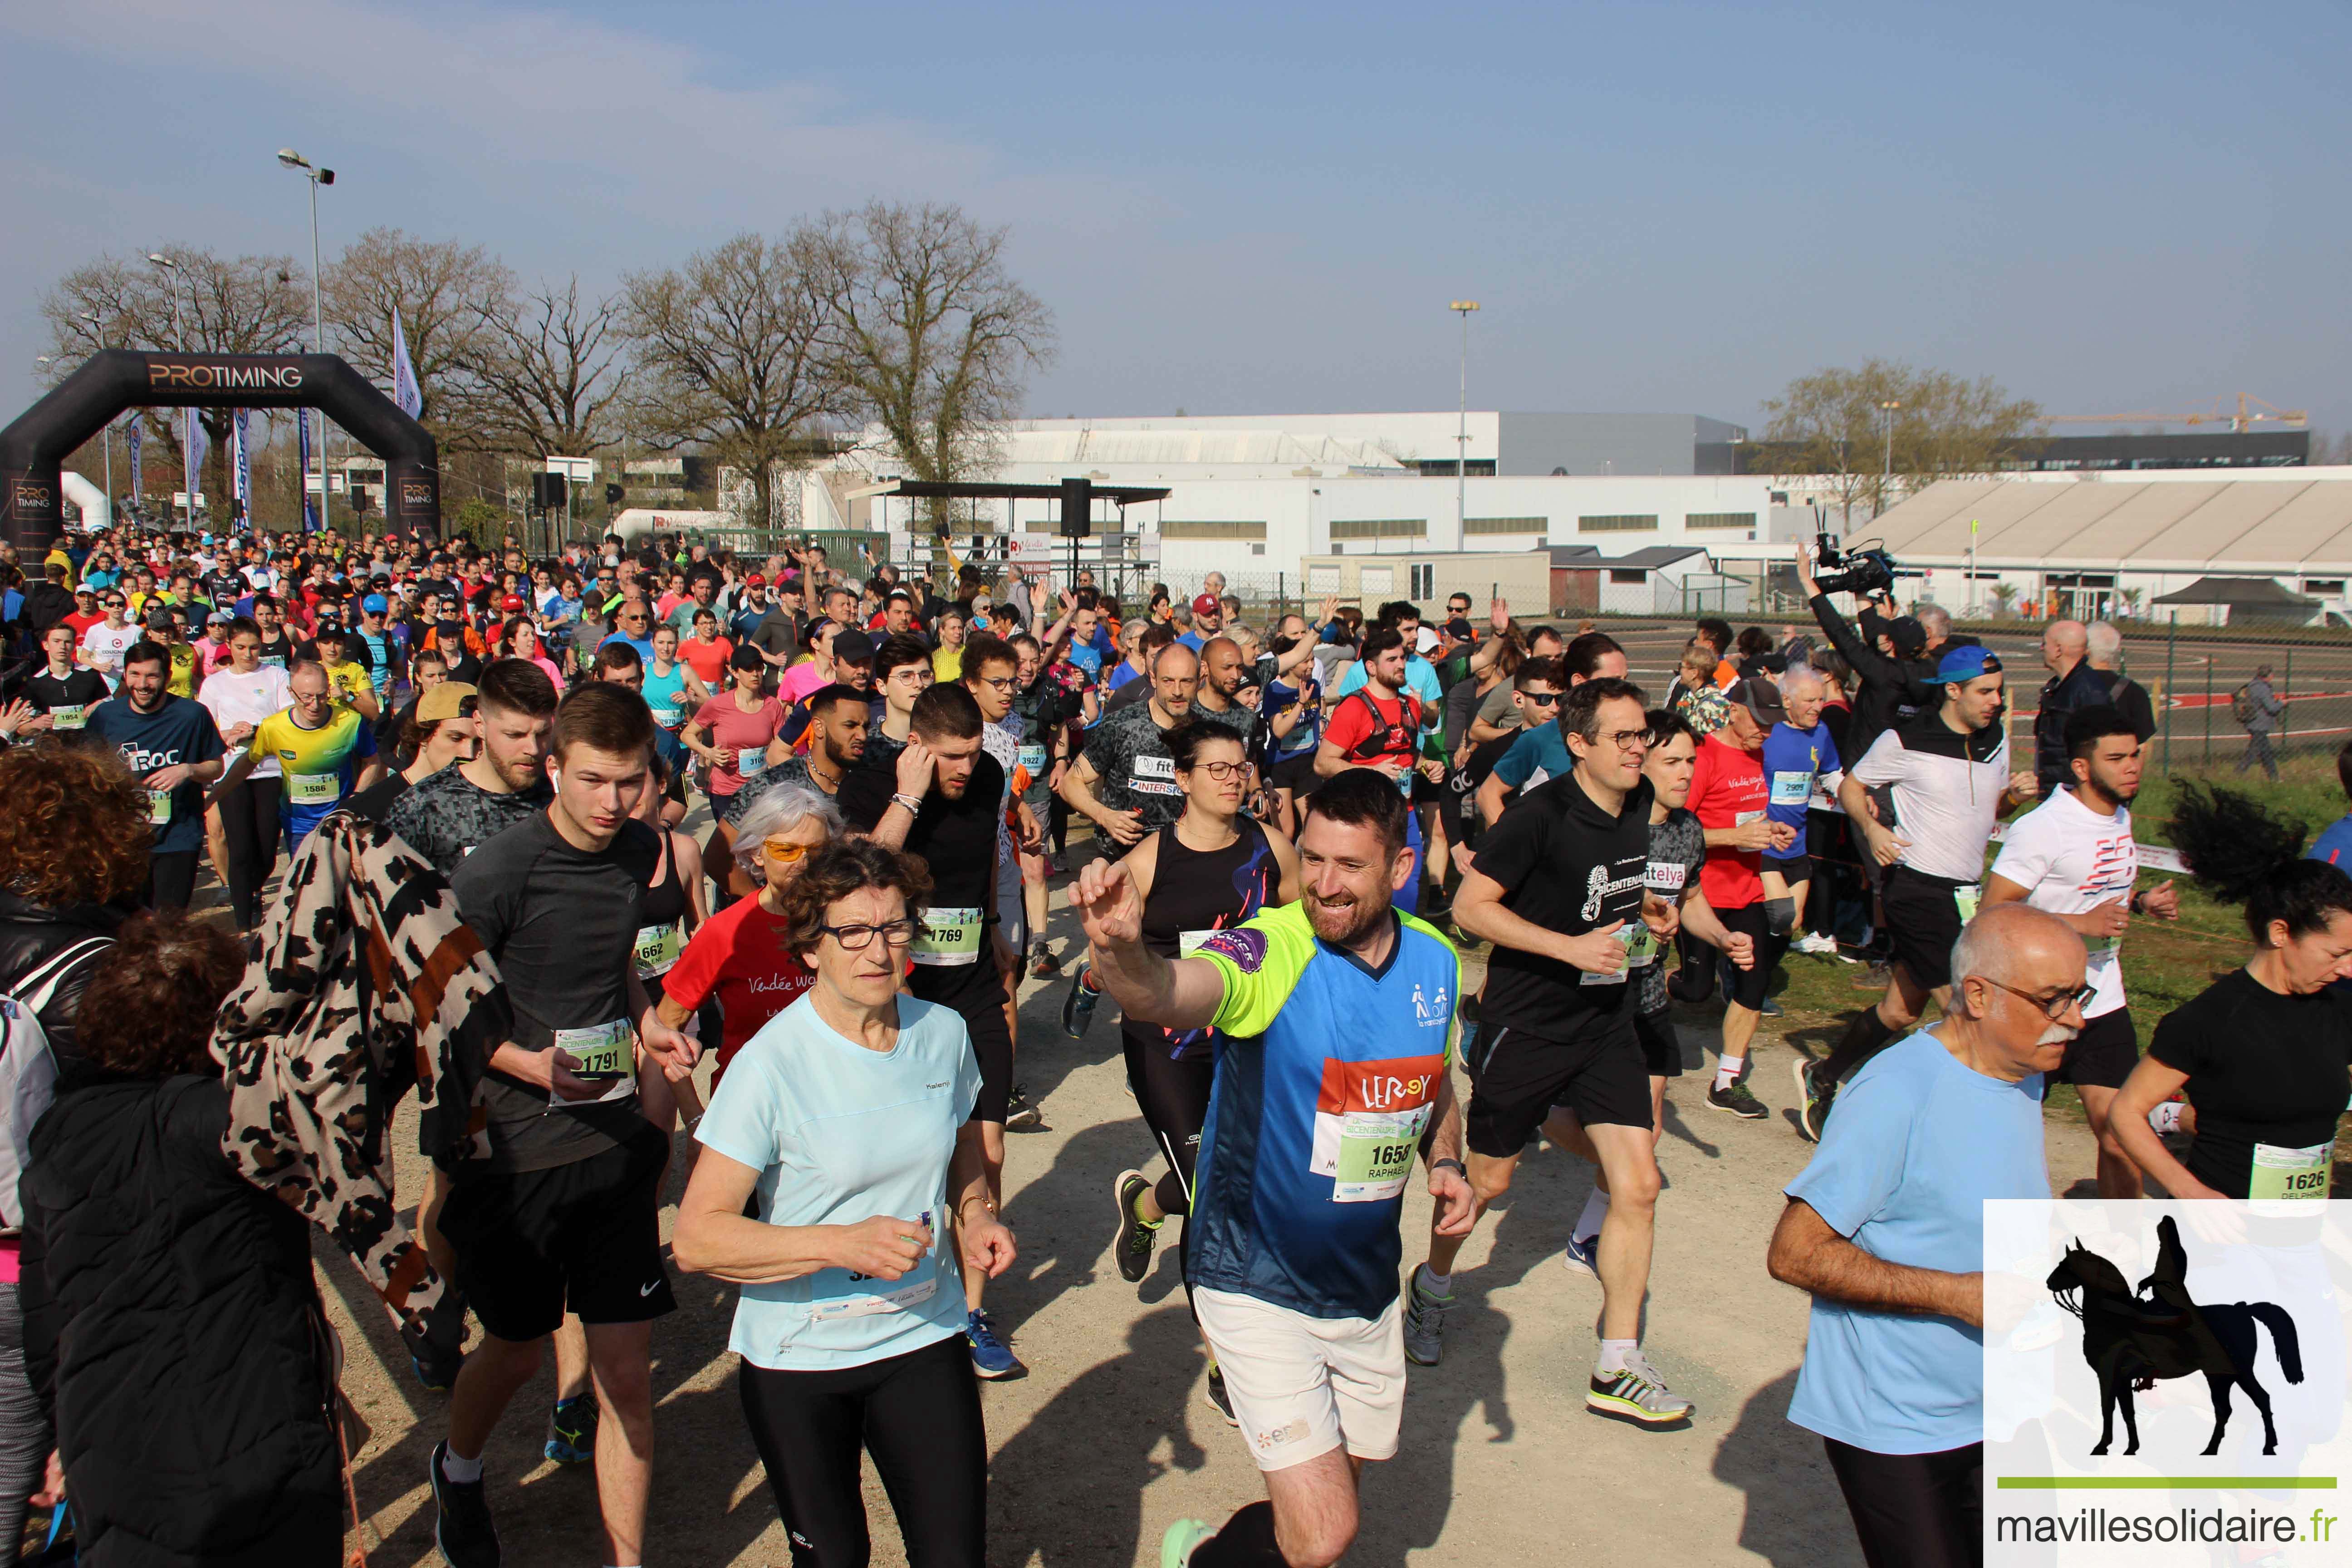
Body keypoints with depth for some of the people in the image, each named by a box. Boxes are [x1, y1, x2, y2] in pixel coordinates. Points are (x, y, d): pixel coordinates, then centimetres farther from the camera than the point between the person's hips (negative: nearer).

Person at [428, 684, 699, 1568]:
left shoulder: (640, 851, 3)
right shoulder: (497, 873, -16)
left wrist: (645, 1025, 5)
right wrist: (533, 1065, -24)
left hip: (618, 1137, 4)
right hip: (522, 1147, -4)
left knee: (627, 1371, 4)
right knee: (515, 1352, 16)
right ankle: (458, 1470, 49)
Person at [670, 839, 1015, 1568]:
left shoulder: (944, 1033, -3)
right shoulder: (771, 1065, -18)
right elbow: (697, 1239, -20)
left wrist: (978, 1217, -3)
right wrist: (843, 1244, -30)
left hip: (923, 1337, 3)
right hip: (797, 1358, -3)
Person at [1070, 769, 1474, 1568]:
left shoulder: (1434, 961, -3)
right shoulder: (1269, 950, -21)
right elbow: (1167, 993, -44)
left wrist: (1445, 1161, -3)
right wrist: (1122, 949, -65)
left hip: (1367, 1283, 6)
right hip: (1259, 1283, -6)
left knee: (1343, 1473, 22)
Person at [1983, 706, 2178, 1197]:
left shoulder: (2120, 816, 8)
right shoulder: (2042, 828, -19)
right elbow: (1993, 912, -21)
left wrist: (2143, 902, 5)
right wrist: (2080, 923, -25)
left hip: (2105, 1004, 7)